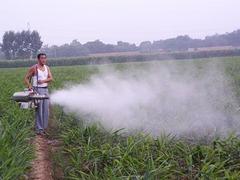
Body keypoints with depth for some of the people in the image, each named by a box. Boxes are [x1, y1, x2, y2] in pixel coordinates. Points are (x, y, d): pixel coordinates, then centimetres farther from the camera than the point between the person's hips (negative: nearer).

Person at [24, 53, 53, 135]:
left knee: (46, 110, 7)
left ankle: (44, 128, 17)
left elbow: (51, 78, 3)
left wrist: (43, 80, -15)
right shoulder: (34, 68, -5)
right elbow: (26, 78, -2)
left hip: (45, 89, 6)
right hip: (37, 90, -6)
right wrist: (29, 86, -18)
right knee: (39, 110, -6)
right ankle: (38, 129, -1)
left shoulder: (47, 68, 11)